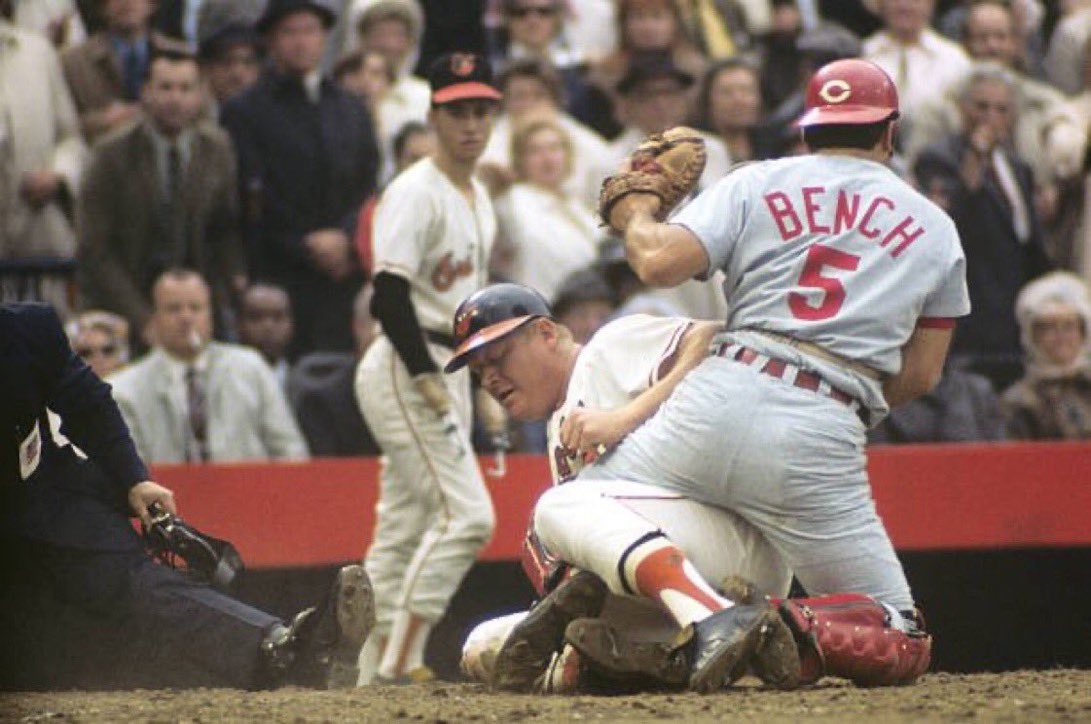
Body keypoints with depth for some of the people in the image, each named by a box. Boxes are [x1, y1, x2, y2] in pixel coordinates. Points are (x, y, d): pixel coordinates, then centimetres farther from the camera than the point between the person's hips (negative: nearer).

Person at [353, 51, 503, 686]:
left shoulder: (479, 197, 15)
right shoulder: (414, 194, -13)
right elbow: (390, 298, -20)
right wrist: (430, 385, -24)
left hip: (447, 372, 9)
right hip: (406, 370, -9)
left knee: (408, 527, 9)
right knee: (466, 513, -16)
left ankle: (380, 670, 12)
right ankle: (396, 664, -15)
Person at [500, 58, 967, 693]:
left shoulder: (757, 184, 13)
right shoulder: (935, 229, 19)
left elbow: (660, 263, 0)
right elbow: (921, 373, 16)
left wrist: (636, 219, 22)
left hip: (722, 398, 0)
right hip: (826, 435, 1)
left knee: (563, 509, 11)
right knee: (902, 645, 11)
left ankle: (702, 611, -20)